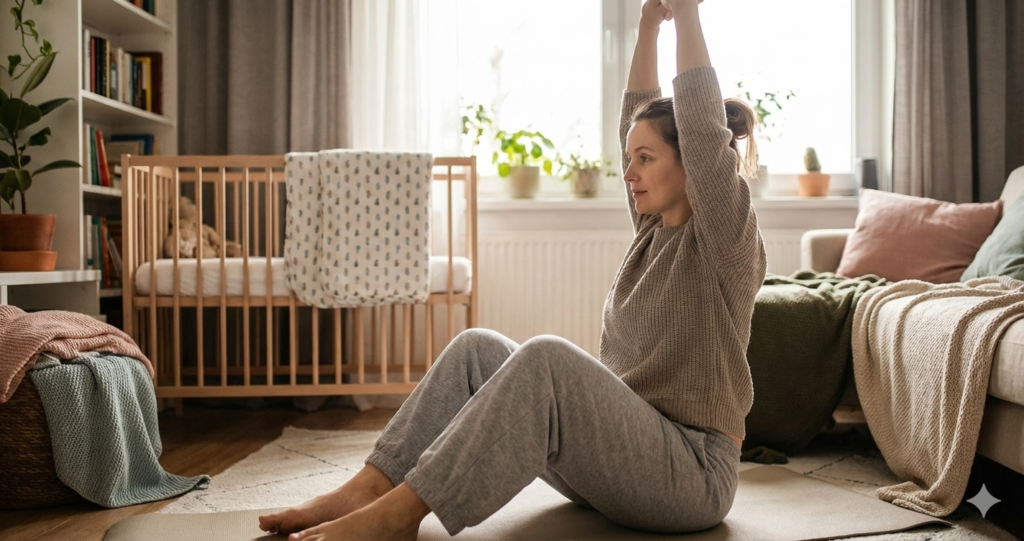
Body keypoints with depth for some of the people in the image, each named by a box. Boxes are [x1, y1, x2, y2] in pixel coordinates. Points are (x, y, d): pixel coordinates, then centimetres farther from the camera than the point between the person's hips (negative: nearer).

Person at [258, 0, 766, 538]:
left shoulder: (726, 239, -8)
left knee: (547, 357, -32)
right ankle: (367, 490, -15)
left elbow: (703, 128, -21)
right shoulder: (654, 229, 13)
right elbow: (637, 116, 17)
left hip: (691, 474, -8)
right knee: (477, 347, -6)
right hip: (616, 451, 8)